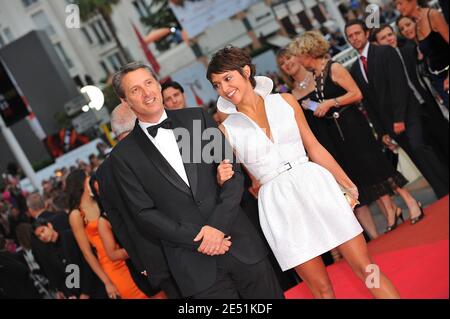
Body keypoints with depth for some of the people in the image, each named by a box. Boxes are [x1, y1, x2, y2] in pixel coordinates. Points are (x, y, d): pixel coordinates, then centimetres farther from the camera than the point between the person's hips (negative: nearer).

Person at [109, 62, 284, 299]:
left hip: (242, 243, 2)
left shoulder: (197, 118, 6)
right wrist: (197, 238, -12)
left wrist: (218, 225, -11)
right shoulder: (123, 157, 1)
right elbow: (145, 214, -3)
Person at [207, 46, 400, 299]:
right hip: (277, 202, -1)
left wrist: (348, 185, 13)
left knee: (365, 268, -1)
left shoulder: (284, 101, 6)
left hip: (314, 184, 1)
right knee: (322, 288, 2)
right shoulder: (227, 129, 3)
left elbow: (314, 148, 12)